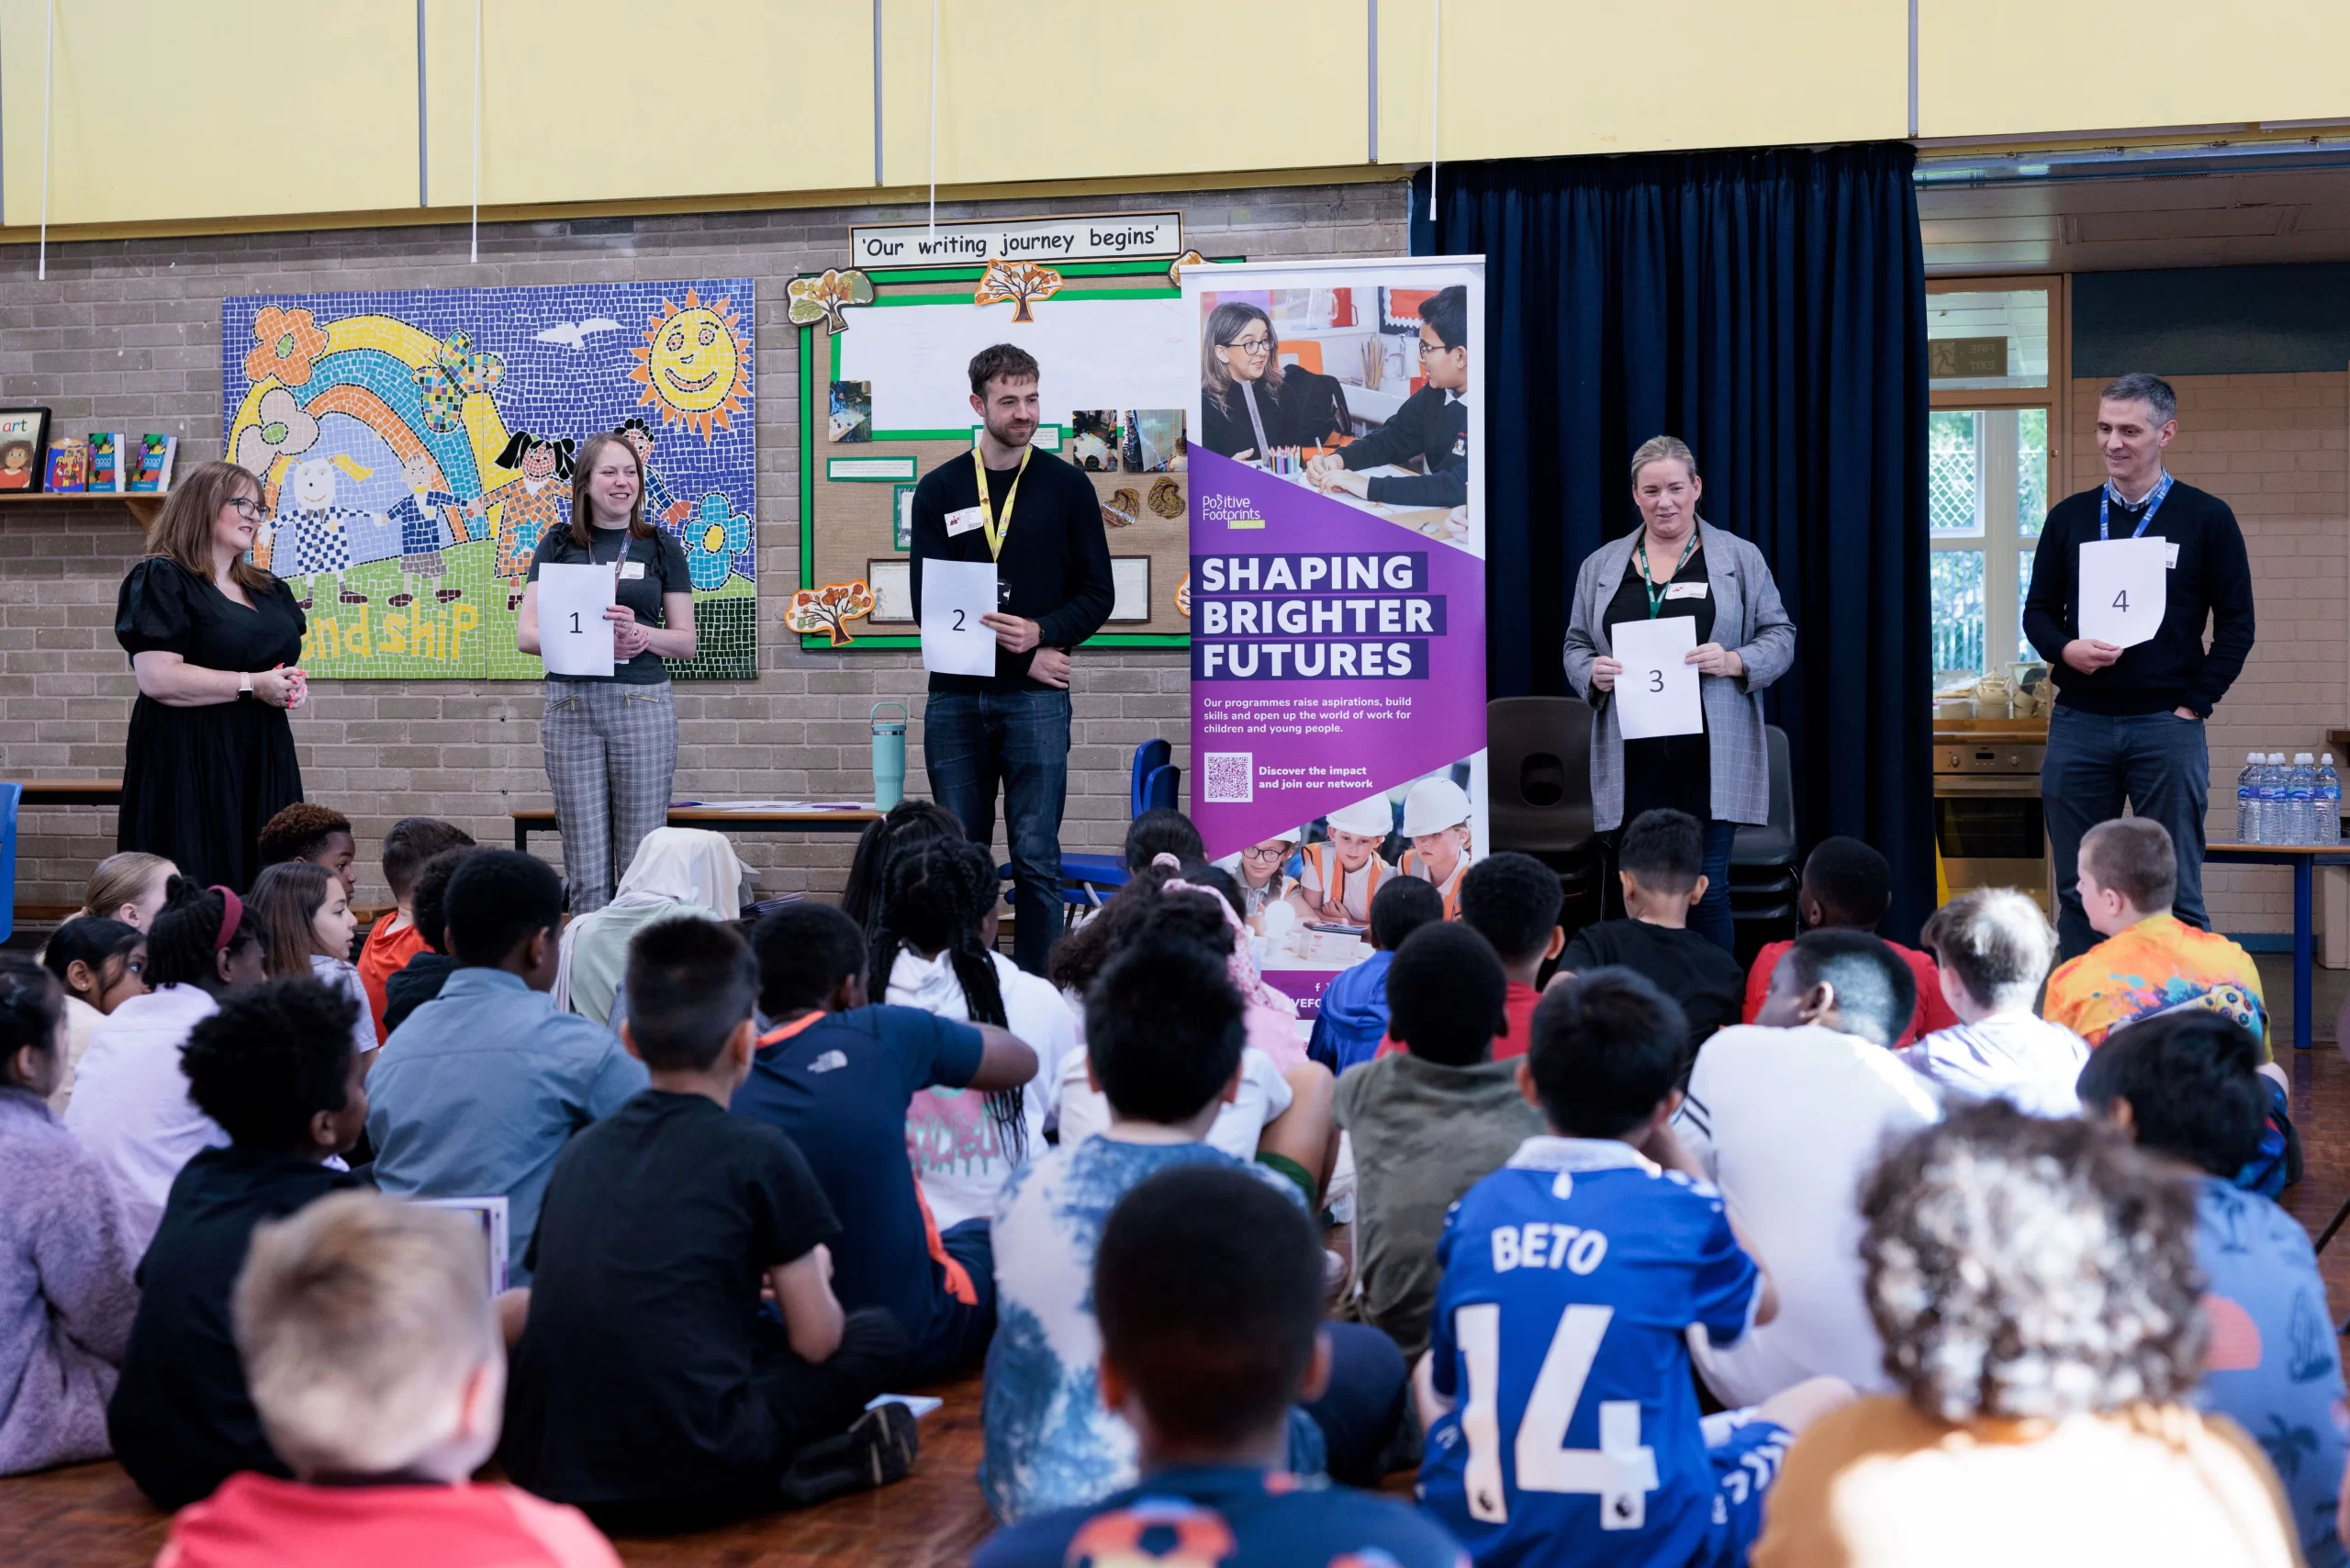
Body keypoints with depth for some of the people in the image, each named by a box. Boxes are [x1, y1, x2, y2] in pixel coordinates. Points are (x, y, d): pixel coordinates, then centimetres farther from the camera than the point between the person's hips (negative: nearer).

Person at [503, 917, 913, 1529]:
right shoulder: (759, 1154, -2)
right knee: (878, 1336, 16)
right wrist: (812, 1279, 26)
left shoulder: (581, 1150, 13)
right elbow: (815, 1341, 2)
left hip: (542, 1471, 5)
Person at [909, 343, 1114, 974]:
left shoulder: (1066, 486, 6)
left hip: (1035, 701, -2)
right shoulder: (939, 491, 8)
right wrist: (1020, 656, -8)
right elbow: (928, 602, 2)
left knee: (1036, 859, -3)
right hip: (955, 698, 2)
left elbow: (1097, 592, 6)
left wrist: (1042, 632, -14)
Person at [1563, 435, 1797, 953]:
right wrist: (1592, 673, -6)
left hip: (1710, 756, -2)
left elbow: (1779, 637, 5)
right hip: (1633, 757, 2)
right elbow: (1576, 644, 16)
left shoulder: (1740, 558, 6)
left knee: (1708, 888, -3)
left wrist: (1735, 663, -14)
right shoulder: (1600, 566, 13)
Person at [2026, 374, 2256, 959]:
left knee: (2176, 893, 0)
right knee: (2078, 891, 7)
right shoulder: (2070, 516, 10)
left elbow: (2236, 625, 3)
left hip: (2166, 725, -3)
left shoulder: (2206, 517, 2)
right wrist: (2065, 650, -8)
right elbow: (2038, 611, 13)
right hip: (2078, 724, 3)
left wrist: (2194, 705, -5)